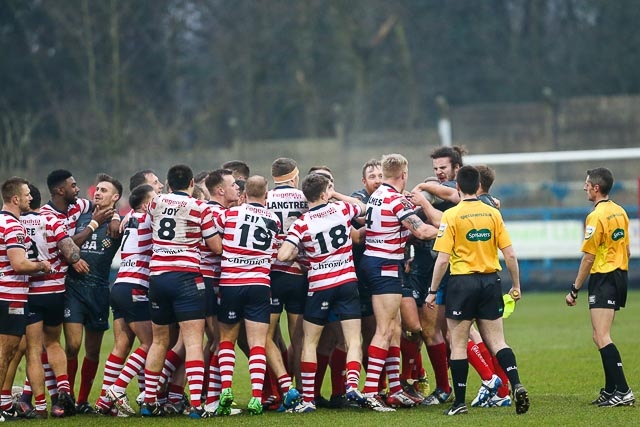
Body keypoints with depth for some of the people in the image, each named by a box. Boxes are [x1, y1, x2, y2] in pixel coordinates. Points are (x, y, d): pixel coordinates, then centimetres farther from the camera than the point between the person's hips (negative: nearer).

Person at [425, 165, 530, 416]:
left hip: (463, 282, -4)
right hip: (491, 281, 4)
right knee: (496, 341, 8)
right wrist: (516, 285, 13)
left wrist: (432, 291, -3)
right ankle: (516, 385, -12)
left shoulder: (451, 216, -8)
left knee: (458, 345, 5)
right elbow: (510, 254, 2)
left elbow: (443, 259, -11)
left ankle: (459, 402, 7)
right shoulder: (493, 214, 3)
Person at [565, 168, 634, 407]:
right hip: (619, 275, 9)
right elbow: (626, 250, 17)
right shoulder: (619, 212, 10)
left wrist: (574, 290, -11)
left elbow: (589, 257, -16)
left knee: (602, 338, -12)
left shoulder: (596, 216, -16)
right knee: (601, 337, 16)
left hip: (603, 279, -9)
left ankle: (623, 392, -18)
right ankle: (610, 391, 18)